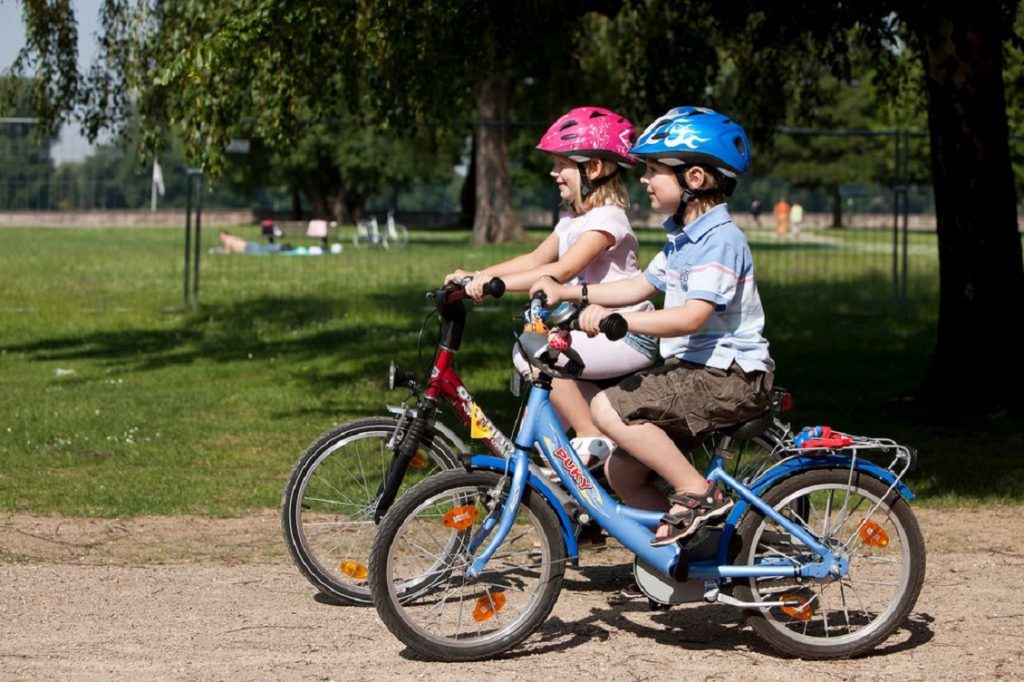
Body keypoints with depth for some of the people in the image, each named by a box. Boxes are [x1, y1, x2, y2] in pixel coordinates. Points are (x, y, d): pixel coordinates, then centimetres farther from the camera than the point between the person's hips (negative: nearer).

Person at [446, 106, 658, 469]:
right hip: (598, 330, 10)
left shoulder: (607, 218, -15)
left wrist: (497, 282, -33)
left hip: (627, 337, -10)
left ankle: (592, 438, -13)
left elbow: (563, 270, -27)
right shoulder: (572, 220, 16)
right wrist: (476, 275, -2)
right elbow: (535, 259, 9)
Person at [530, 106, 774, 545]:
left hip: (729, 377, -10)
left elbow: (693, 316, -28)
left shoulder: (720, 239, -17)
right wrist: (571, 293, 14)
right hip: (693, 370, 10)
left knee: (609, 409, -24)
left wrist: (617, 319, -35)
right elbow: (642, 286, 23)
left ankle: (697, 492, -15)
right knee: (622, 473, 5)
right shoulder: (683, 238, 15)